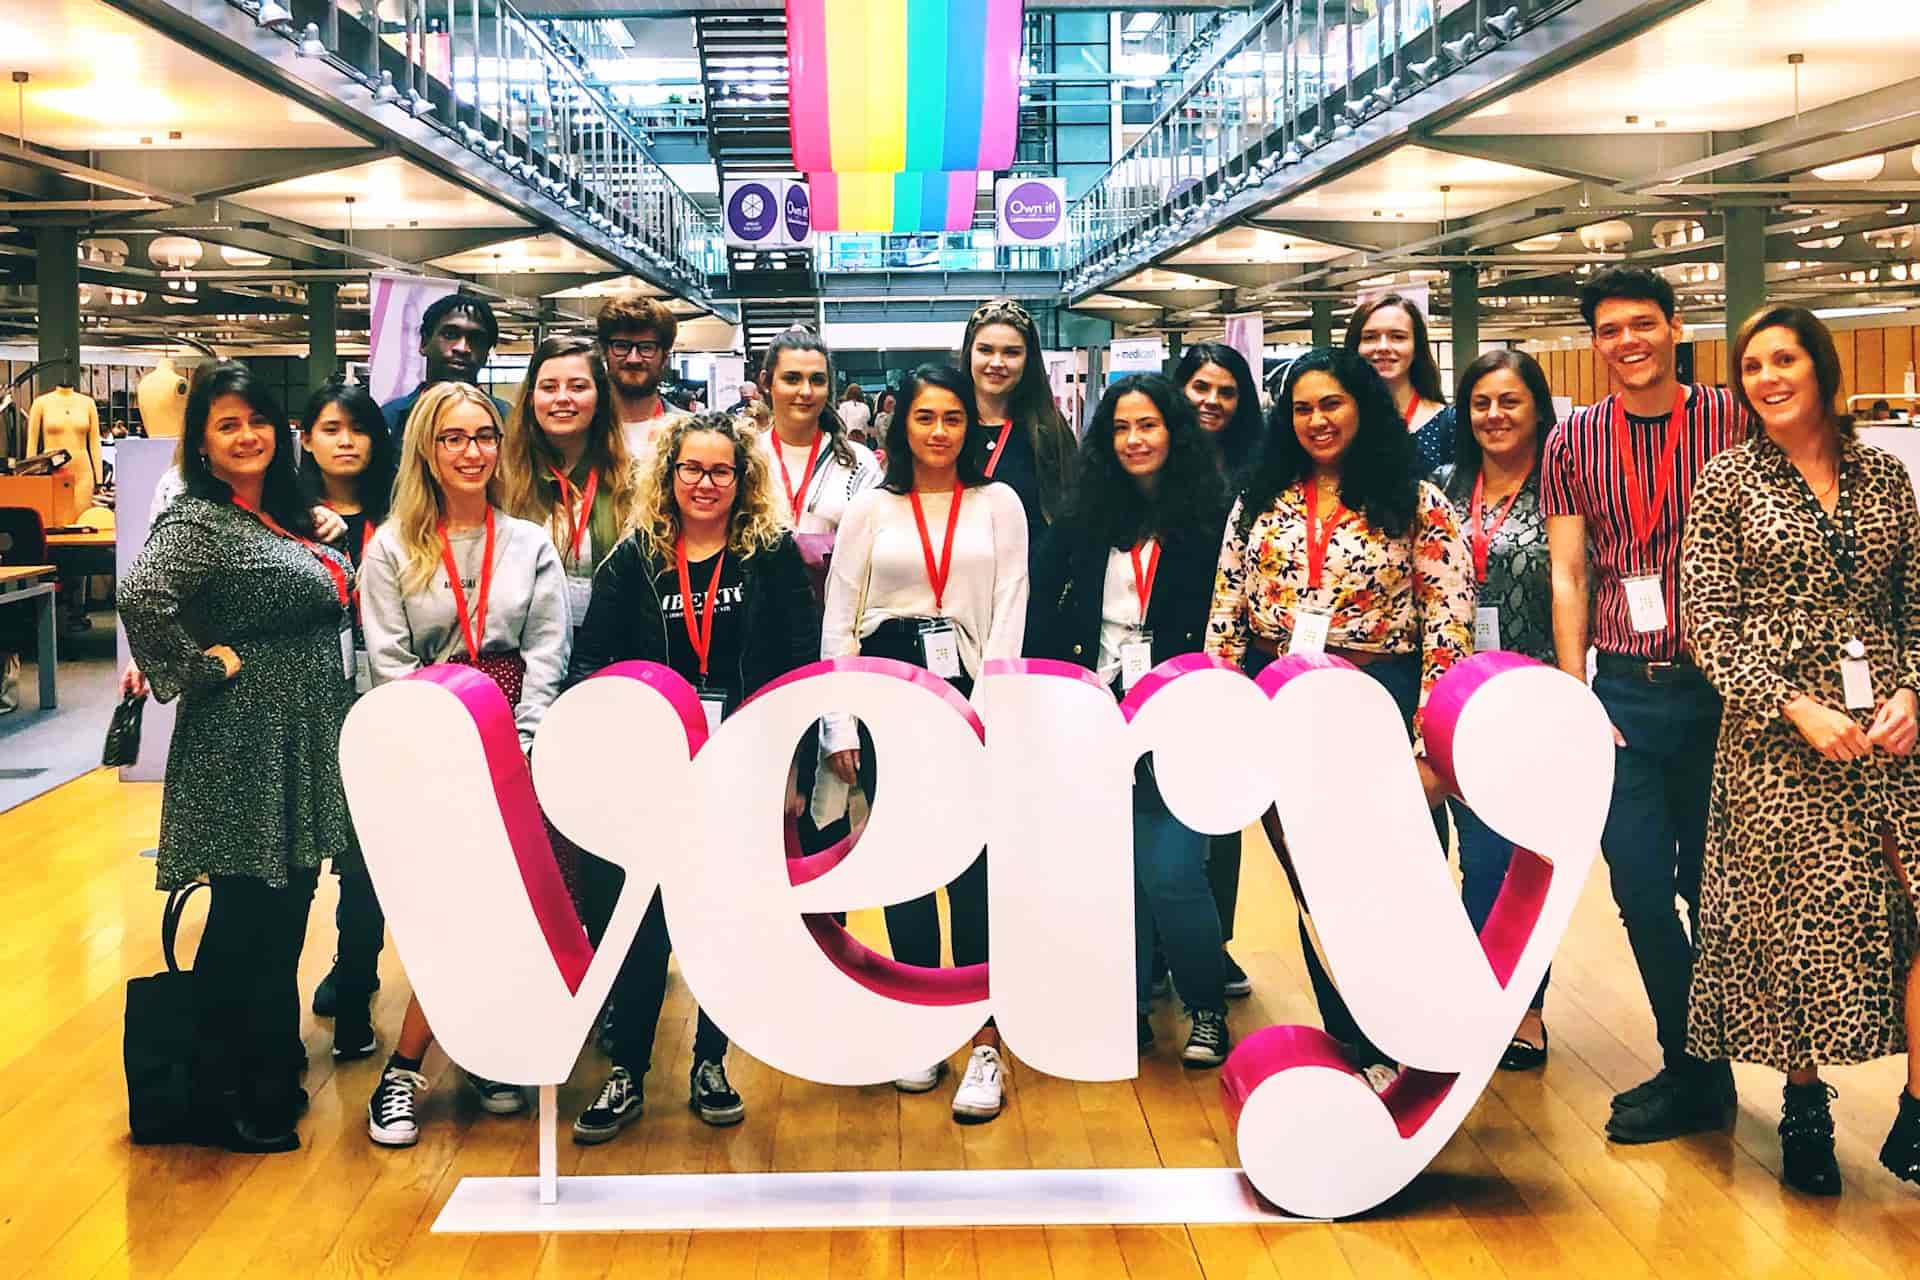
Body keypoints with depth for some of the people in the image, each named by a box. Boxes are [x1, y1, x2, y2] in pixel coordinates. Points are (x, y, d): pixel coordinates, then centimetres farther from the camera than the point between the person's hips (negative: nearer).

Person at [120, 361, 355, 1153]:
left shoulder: (283, 517, 12)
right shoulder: (198, 522, -14)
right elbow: (141, 597, -31)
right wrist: (201, 668, -20)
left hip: (299, 747, 8)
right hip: (243, 747, -8)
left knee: (285, 911, 16)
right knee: (246, 923, 0)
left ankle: (273, 1072, 30)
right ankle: (226, 1102, 14)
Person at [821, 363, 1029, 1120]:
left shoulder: (999, 504, 6)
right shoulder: (871, 510, 8)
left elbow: (1010, 610, 0)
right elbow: (838, 620, 5)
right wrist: (839, 725, -2)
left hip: (971, 694, -1)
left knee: (975, 868, -4)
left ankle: (986, 1046, 2)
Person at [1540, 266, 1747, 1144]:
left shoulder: (1735, 422, -1)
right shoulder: (1573, 441, 5)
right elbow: (1566, 576, 4)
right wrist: (1574, 698, -2)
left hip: (1718, 686, -2)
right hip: (1624, 690, 2)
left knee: (1713, 886, 8)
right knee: (1639, 886, 3)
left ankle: (1697, 1072, 24)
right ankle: (1693, 1071, 18)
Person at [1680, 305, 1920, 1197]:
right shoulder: (1728, 480, 1)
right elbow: (1708, 622, -4)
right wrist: (1797, 708, -13)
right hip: (1777, 732, -3)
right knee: (1798, 917, 1)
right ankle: (1805, 1108, 22)